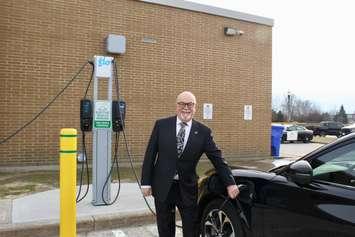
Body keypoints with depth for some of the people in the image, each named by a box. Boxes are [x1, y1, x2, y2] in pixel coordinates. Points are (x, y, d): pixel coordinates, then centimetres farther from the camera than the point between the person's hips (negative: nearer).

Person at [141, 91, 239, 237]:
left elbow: (217, 158, -3)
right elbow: (150, 155, -1)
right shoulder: (161, 125, -3)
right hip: (162, 186, 0)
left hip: (187, 188, 0)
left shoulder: (203, 132, -3)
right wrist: (146, 182, -4)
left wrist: (230, 183, -10)